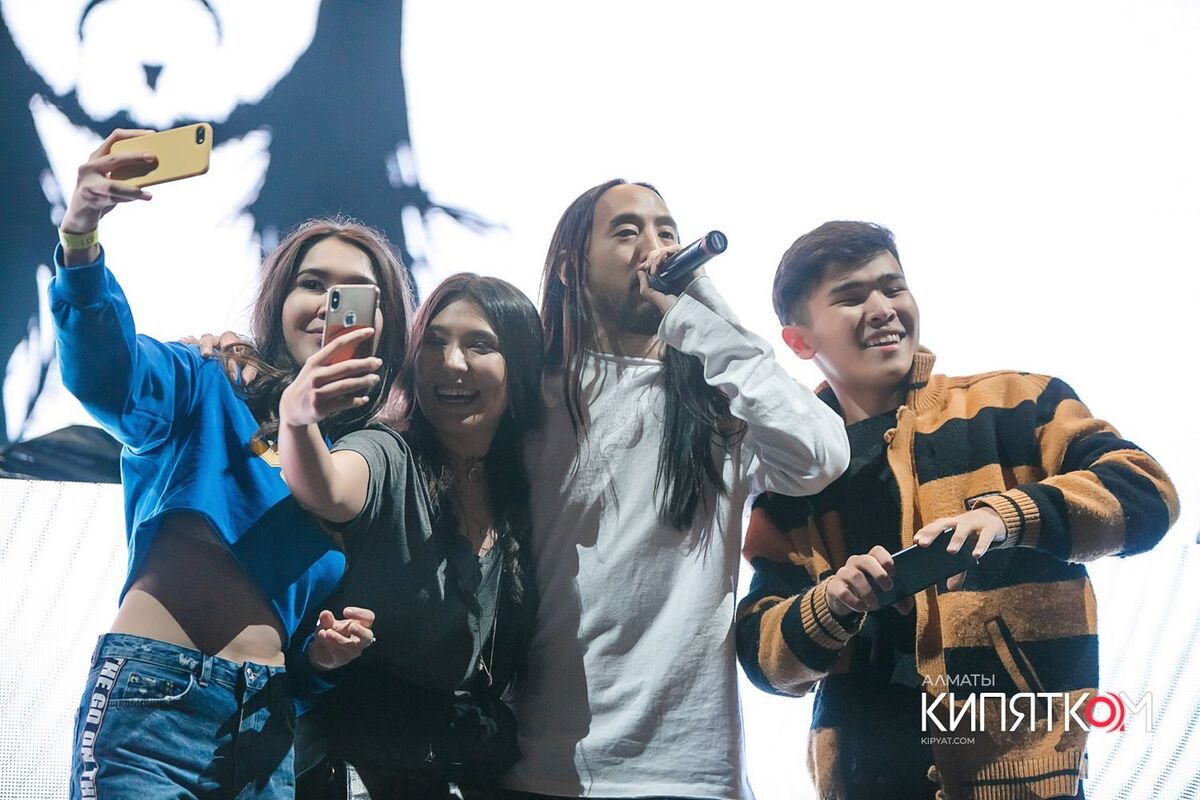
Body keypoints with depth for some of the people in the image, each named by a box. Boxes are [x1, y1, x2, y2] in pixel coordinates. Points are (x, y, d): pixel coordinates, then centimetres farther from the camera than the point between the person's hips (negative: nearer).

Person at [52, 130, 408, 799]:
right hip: (153, 700, -4)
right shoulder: (208, 390, 2)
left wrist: (329, 654, -1)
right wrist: (81, 238, -37)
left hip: (270, 731, 5)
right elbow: (105, 367, -20)